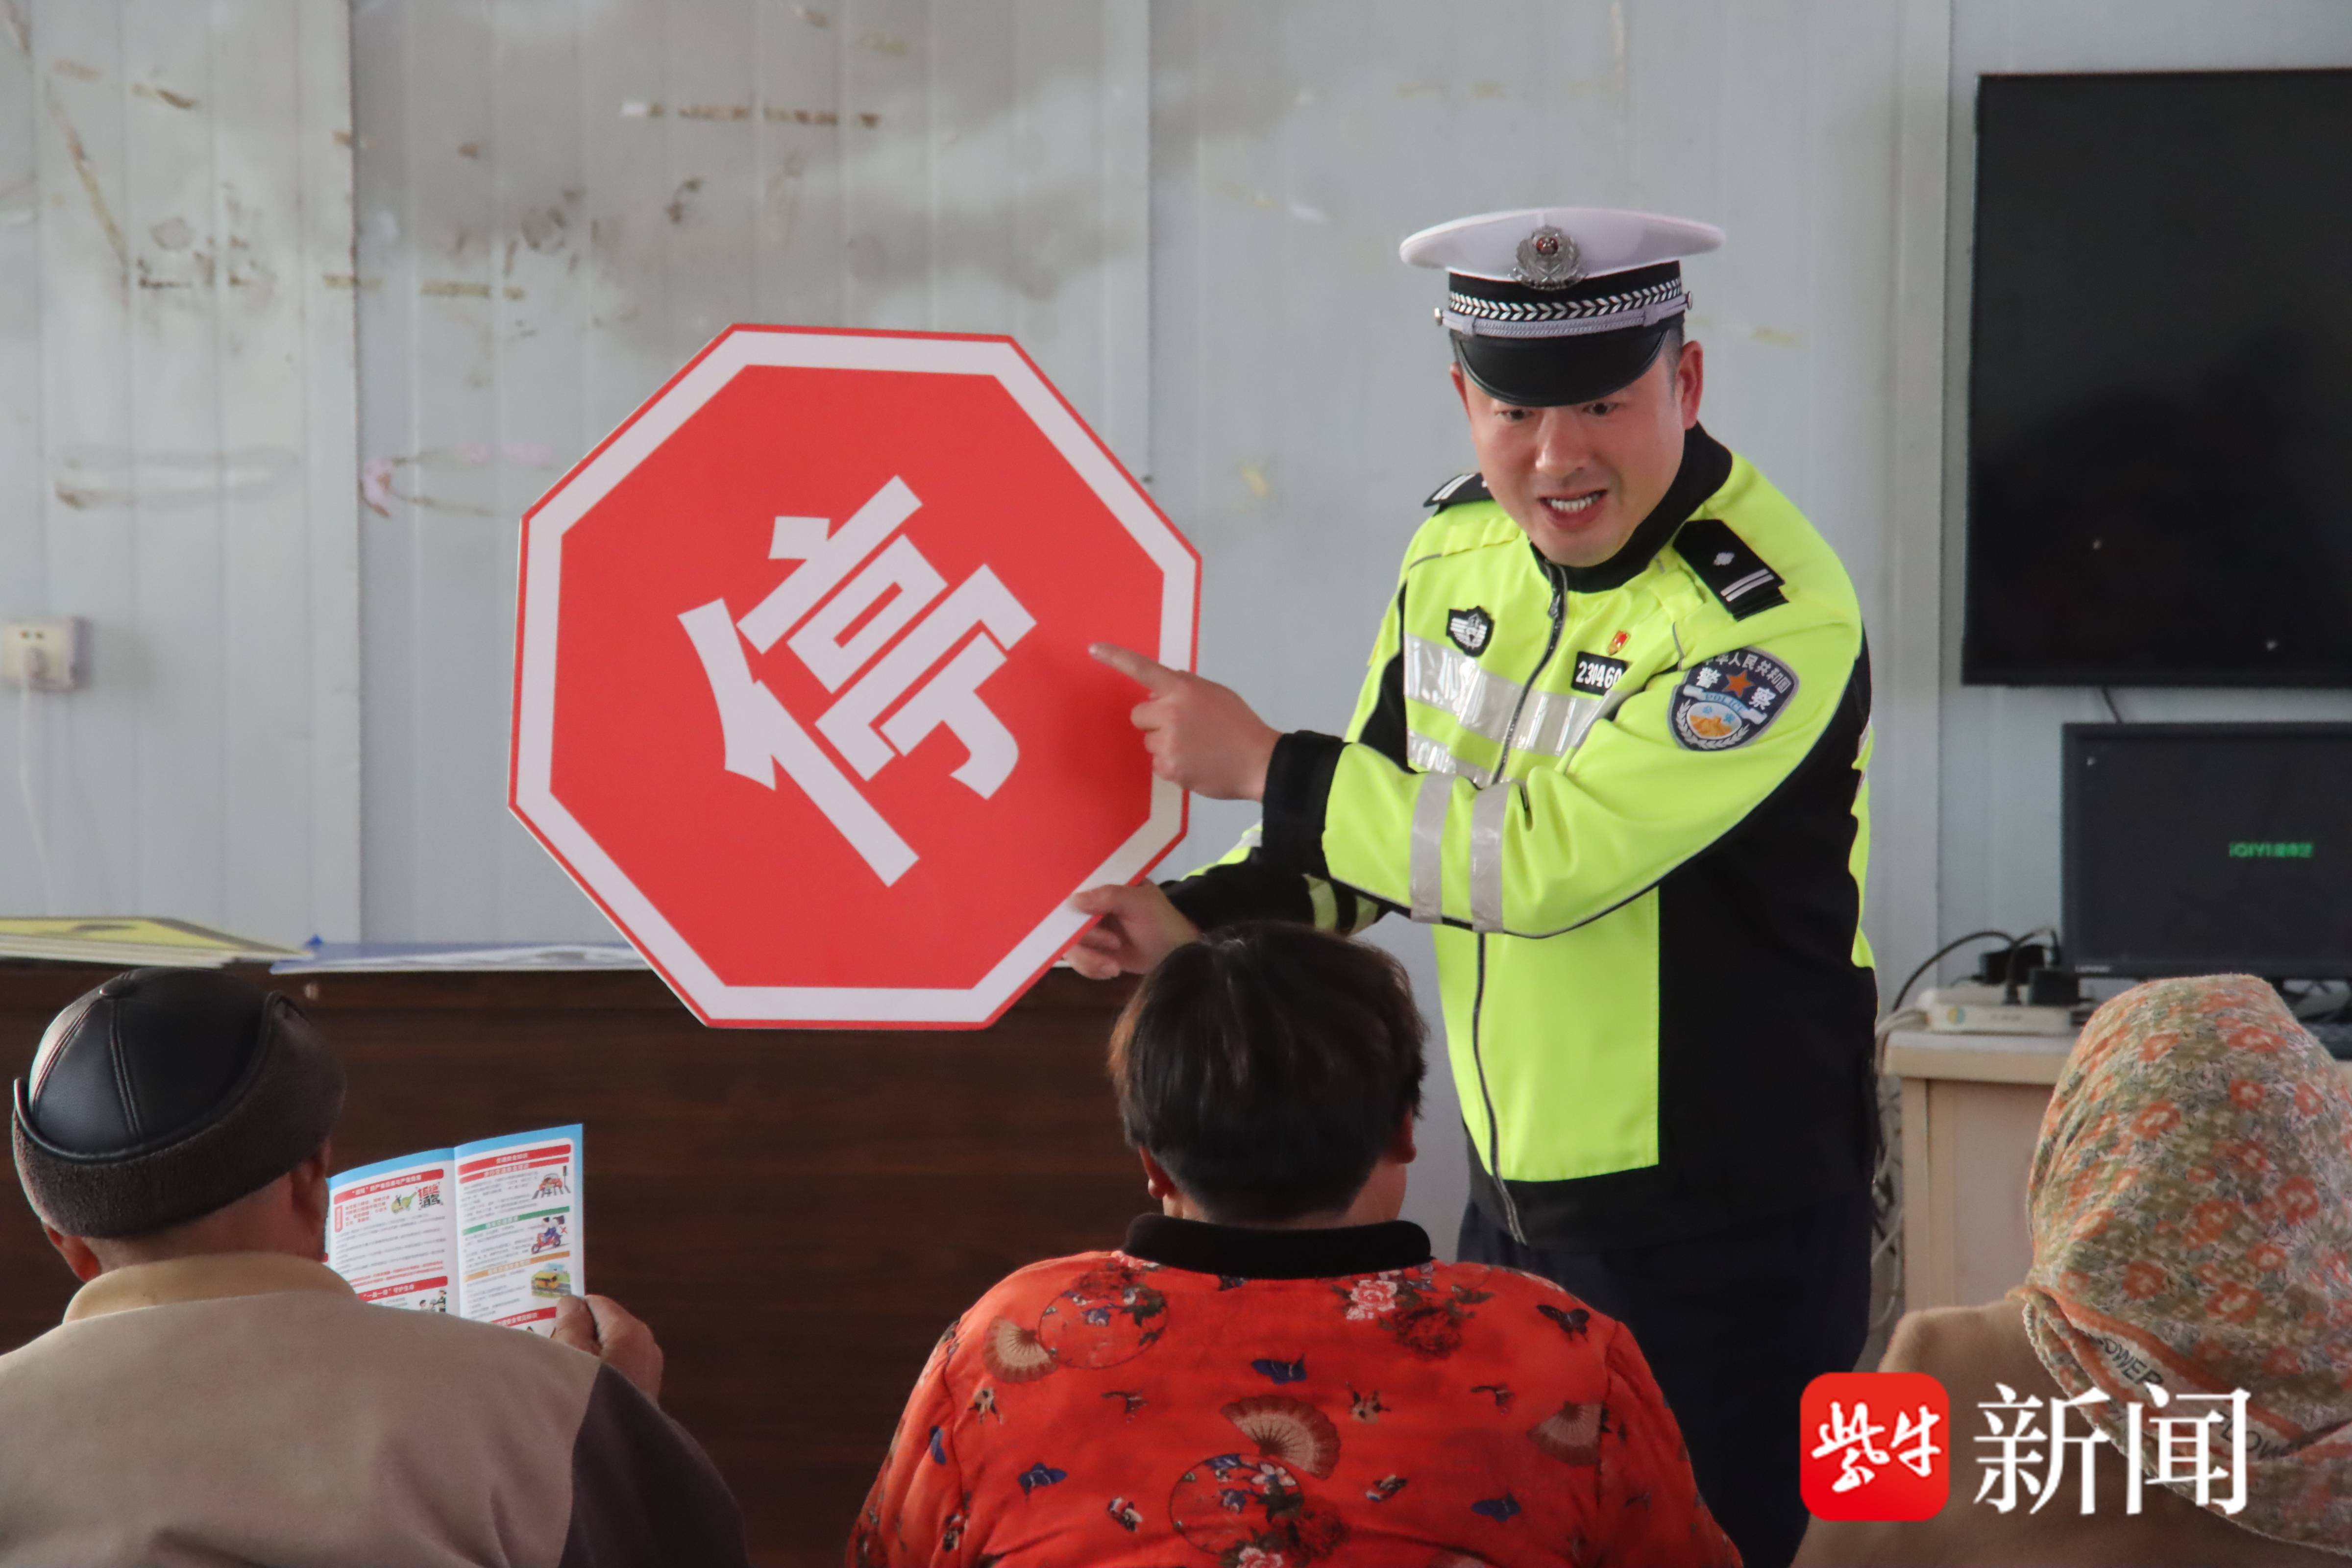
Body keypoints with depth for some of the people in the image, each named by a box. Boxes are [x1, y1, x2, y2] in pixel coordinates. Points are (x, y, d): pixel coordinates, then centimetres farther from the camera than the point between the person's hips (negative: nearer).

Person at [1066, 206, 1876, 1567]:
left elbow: (1549, 855, -29)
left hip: (1724, 1239, -7)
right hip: (1517, 1200, 8)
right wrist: (1201, 921, -2)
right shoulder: (1461, 543, 2)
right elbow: (1395, 805, 15)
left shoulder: (1771, 611, -23)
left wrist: (1262, 766, -19)